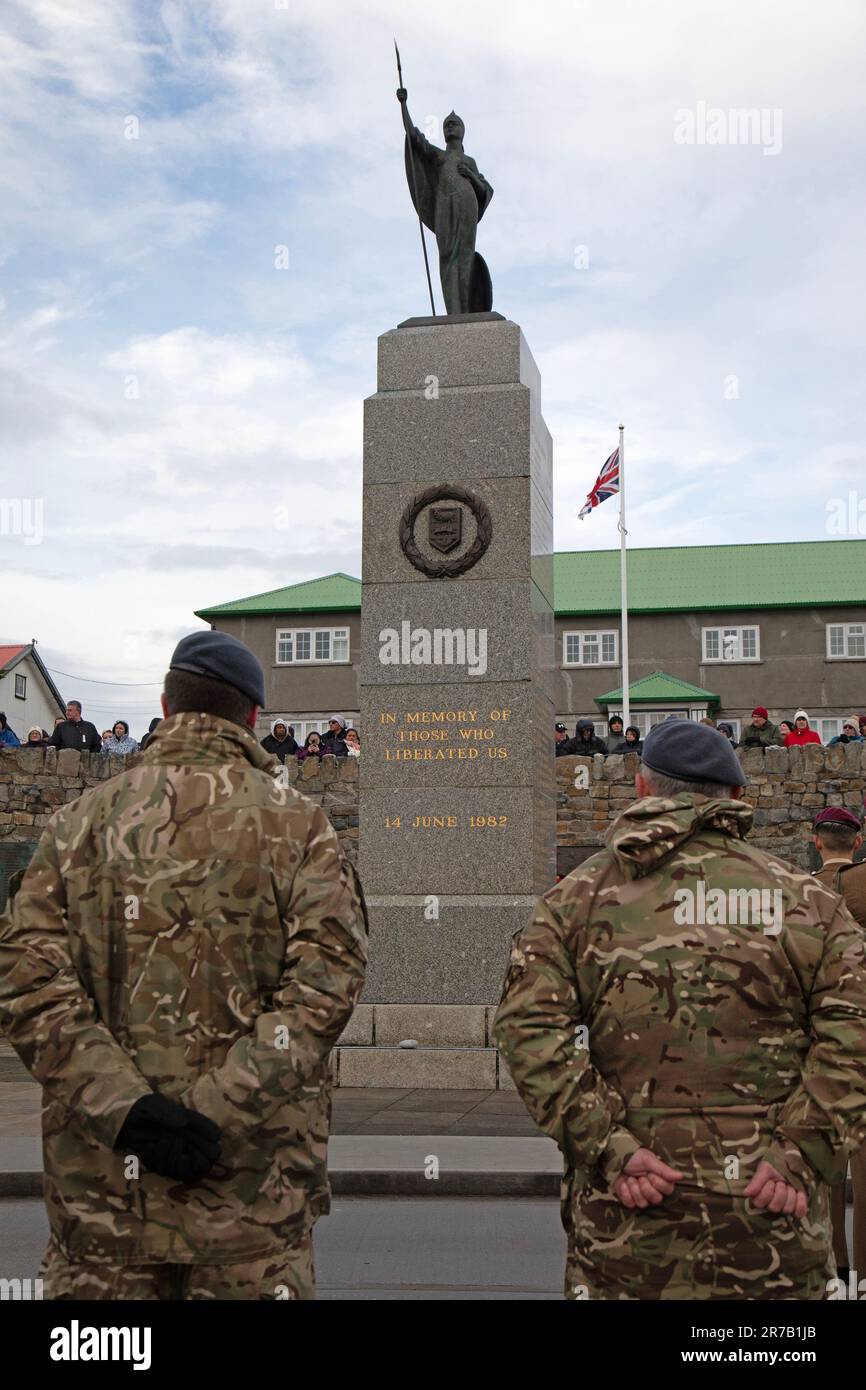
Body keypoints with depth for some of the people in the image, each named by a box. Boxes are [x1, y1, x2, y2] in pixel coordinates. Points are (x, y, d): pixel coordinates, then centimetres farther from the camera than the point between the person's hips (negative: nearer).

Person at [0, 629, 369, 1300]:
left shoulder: (78, 822, 5)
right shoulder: (296, 824, -2)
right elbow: (325, 982, -14)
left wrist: (121, 1103, -13)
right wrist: (220, 1110, -17)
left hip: (100, 1180, 3)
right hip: (251, 1182, -2)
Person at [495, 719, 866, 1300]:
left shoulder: (581, 895, 3)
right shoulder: (807, 898, 4)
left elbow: (530, 1025, -10)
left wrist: (609, 1147, -12)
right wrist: (802, 1154, -11)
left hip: (625, 1212, 0)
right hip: (770, 1211, 0)